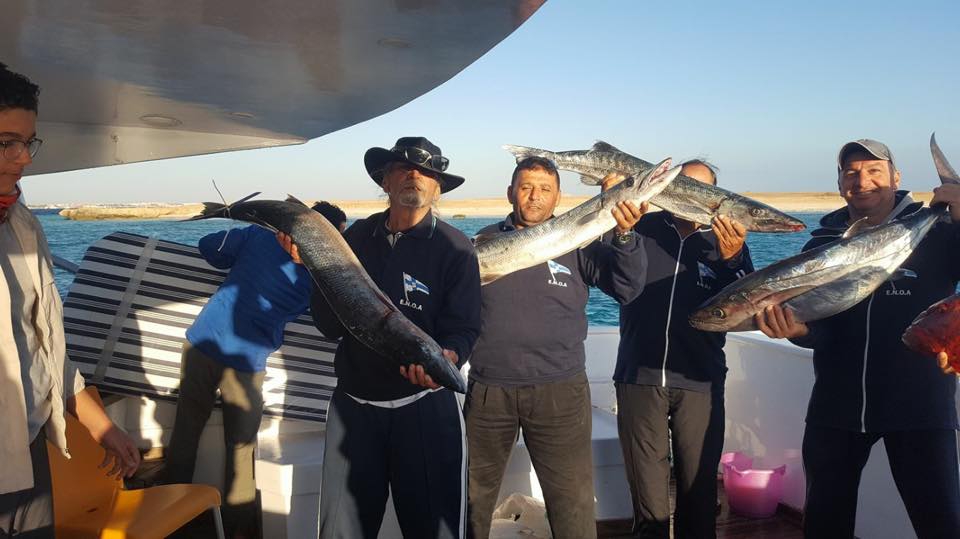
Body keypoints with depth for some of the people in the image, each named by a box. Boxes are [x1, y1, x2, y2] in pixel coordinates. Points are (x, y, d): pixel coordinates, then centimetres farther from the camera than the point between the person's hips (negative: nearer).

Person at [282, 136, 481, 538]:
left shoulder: (455, 248, -6)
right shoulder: (357, 237, 4)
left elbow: (463, 329, -12)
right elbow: (332, 326, 1)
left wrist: (446, 358, -34)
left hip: (424, 406, -3)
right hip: (352, 404, 4)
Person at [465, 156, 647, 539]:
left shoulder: (577, 244, -1)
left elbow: (628, 288, -11)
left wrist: (624, 235, -27)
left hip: (559, 392, -1)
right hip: (487, 390, 2)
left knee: (573, 503, 4)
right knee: (473, 495, 18)